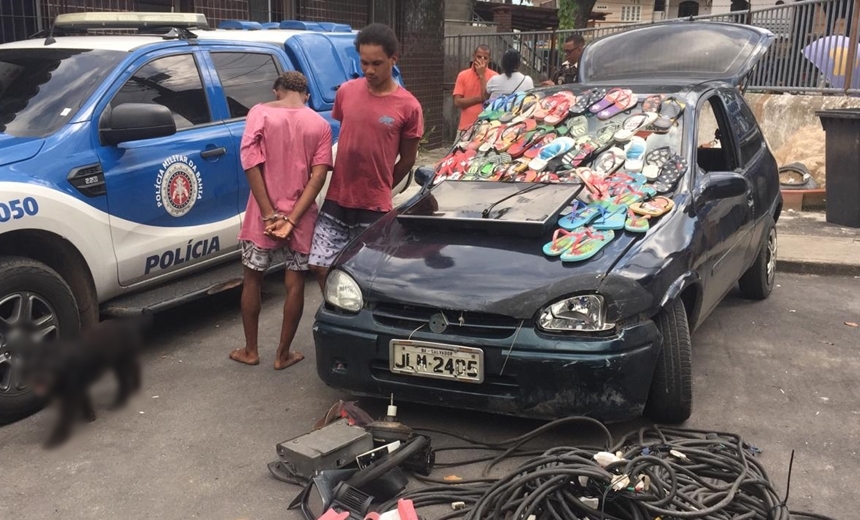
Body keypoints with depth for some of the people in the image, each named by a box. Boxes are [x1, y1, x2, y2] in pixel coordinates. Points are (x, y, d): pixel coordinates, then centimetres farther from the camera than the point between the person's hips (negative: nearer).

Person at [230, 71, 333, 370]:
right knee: (295, 284, 11)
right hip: (301, 217, 1)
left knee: (253, 280, 14)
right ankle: (283, 354, 18)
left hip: (263, 215, -1)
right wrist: (292, 219, -14)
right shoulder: (320, 125, 1)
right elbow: (319, 175, -9)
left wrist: (269, 214, -13)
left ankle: (250, 351, 23)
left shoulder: (260, 113, -5)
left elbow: (251, 164, -14)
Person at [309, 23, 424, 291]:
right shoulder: (345, 92, 2)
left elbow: (407, 160, 2)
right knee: (319, 266, 4)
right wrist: (347, 182, 13)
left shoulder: (408, 107, -9)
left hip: (374, 207, -3)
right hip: (336, 200, 4)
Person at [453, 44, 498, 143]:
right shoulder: (463, 75, 6)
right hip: (465, 127, 2)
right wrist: (480, 98, -10)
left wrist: (482, 75, -9)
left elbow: (489, 98, -12)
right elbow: (457, 102, -1)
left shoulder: (494, 76, 1)